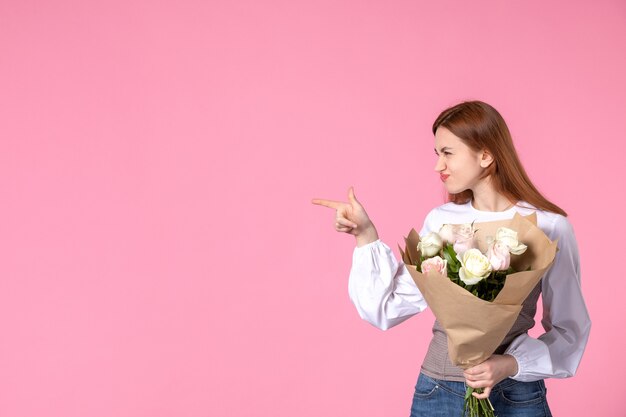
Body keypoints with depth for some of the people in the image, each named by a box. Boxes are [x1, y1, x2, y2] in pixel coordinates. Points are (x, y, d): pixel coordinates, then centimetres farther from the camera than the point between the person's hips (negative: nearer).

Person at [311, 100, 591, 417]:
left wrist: (510, 365, -17)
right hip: (437, 391, 3)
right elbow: (388, 309, -1)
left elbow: (569, 328, -4)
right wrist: (365, 235, -7)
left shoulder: (549, 227, -10)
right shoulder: (440, 221, -1)